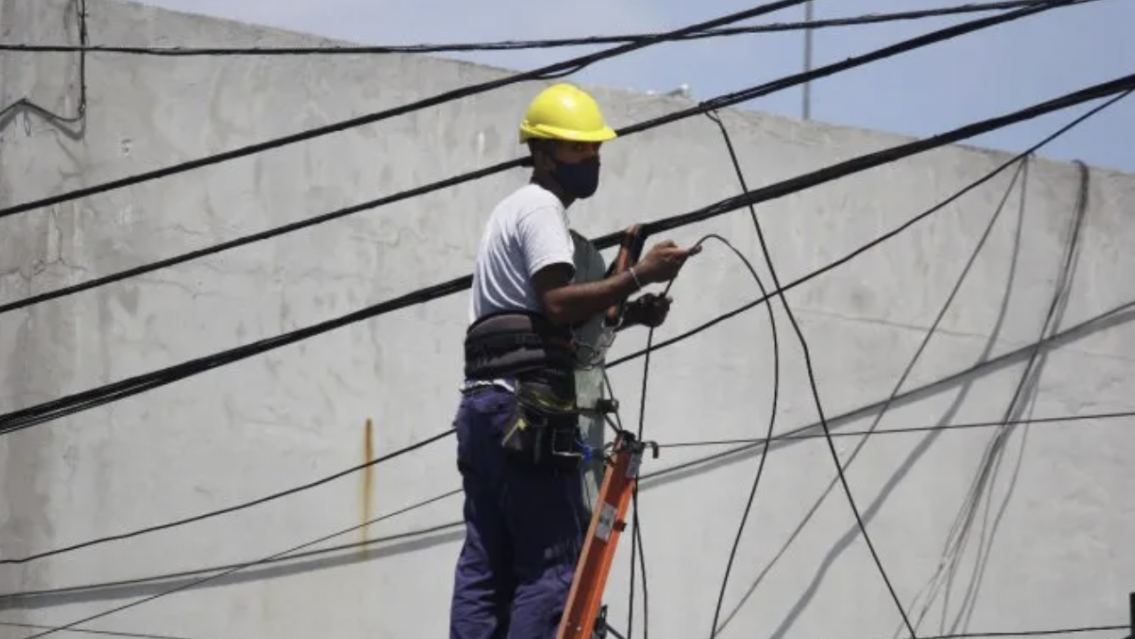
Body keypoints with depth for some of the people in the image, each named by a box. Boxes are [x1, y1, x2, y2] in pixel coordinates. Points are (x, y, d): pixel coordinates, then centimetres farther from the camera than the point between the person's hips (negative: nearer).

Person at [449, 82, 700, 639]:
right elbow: (558, 303, -17)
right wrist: (638, 276, -17)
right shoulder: (540, 208, -2)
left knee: (485, 566, 4)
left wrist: (627, 314, 14)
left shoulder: (514, 212, 29)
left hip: (483, 405, 10)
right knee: (552, 562, -12)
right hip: (529, 407, -10)